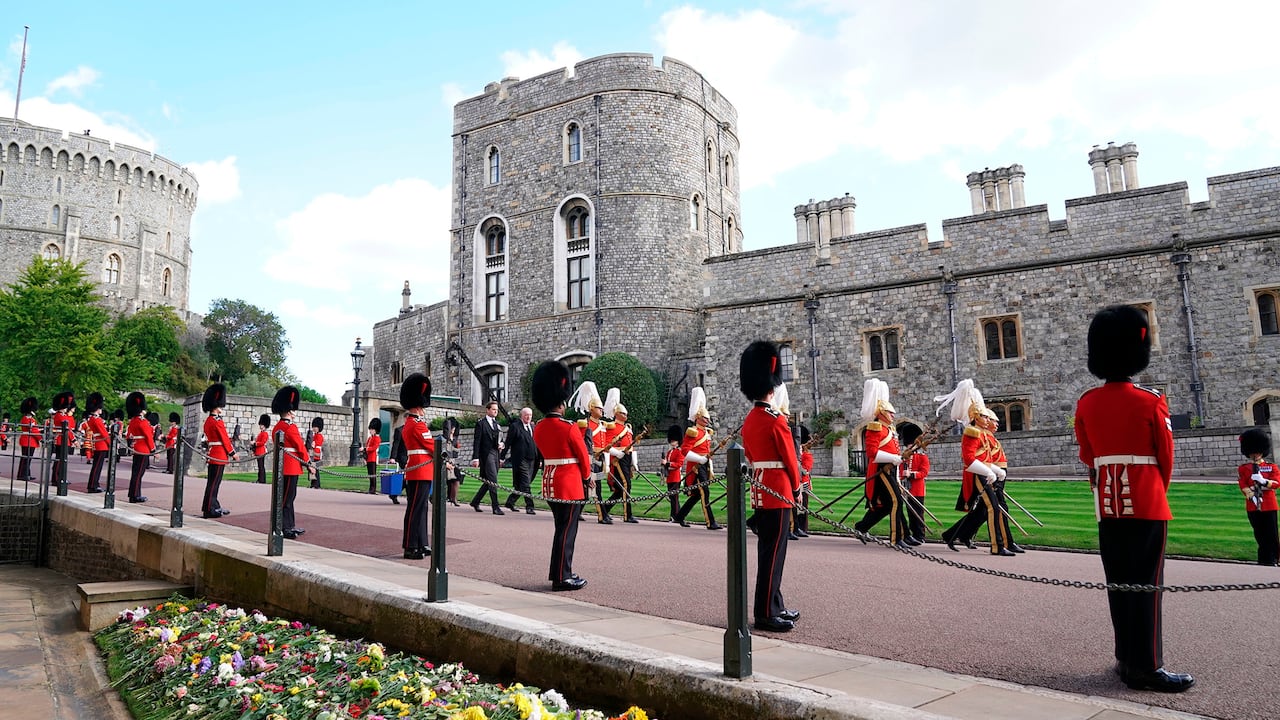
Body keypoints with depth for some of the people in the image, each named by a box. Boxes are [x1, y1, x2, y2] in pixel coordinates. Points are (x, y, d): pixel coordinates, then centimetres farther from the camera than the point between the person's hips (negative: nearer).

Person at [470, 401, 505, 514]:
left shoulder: (496, 424, 19)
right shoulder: (481, 424, -3)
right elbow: (477, 442, -7)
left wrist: (501, 444, 4)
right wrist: (475, 458, -13)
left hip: (495, 455, 7)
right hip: (486, 455, -7)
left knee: (488, 482, 12)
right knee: (493, 481, -11)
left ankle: (475, 502, 27)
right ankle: (495, 507, -10)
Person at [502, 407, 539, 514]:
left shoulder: (533, 427, 16)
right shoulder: (515, 427, -3)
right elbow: (508, 443, -4)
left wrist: (538, 459, 13)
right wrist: (502, 457, -6)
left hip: (531, 460, 7)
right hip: (520, 460, -7)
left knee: (521, 485, 11)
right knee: (526, 484, -8)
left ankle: (510, 502, 27)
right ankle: (529, 506, -5)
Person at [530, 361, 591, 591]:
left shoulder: (538, 428, 5)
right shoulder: (569, 428, -17)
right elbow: (584, 457, -8)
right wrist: (585, 477, 11)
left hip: (549, 482, 8)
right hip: (570, 483, -8)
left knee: (562, 528, 18)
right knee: (567, 530, -1)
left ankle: (560, 571, 27)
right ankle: (562, 578, 4)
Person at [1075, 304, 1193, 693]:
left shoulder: (1086, 403, 2)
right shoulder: (1151, 401, -9)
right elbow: (1166, 458, 0)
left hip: (1108, 507, 4)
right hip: (1147, 507, -4)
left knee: (1118, 585, 10)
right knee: (1145, 586, -1)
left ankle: (1127, 659, 18)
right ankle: (1147, 668, 3)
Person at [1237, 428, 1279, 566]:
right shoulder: (1243, 468, 9)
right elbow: (1243, 486, 0)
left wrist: (1262, 481, -22)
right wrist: (1252, 496, -15)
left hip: (1269, 506, -1)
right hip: (1253, 506, 1)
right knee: (1259, 534, 5)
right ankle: (1263, 560, 13)